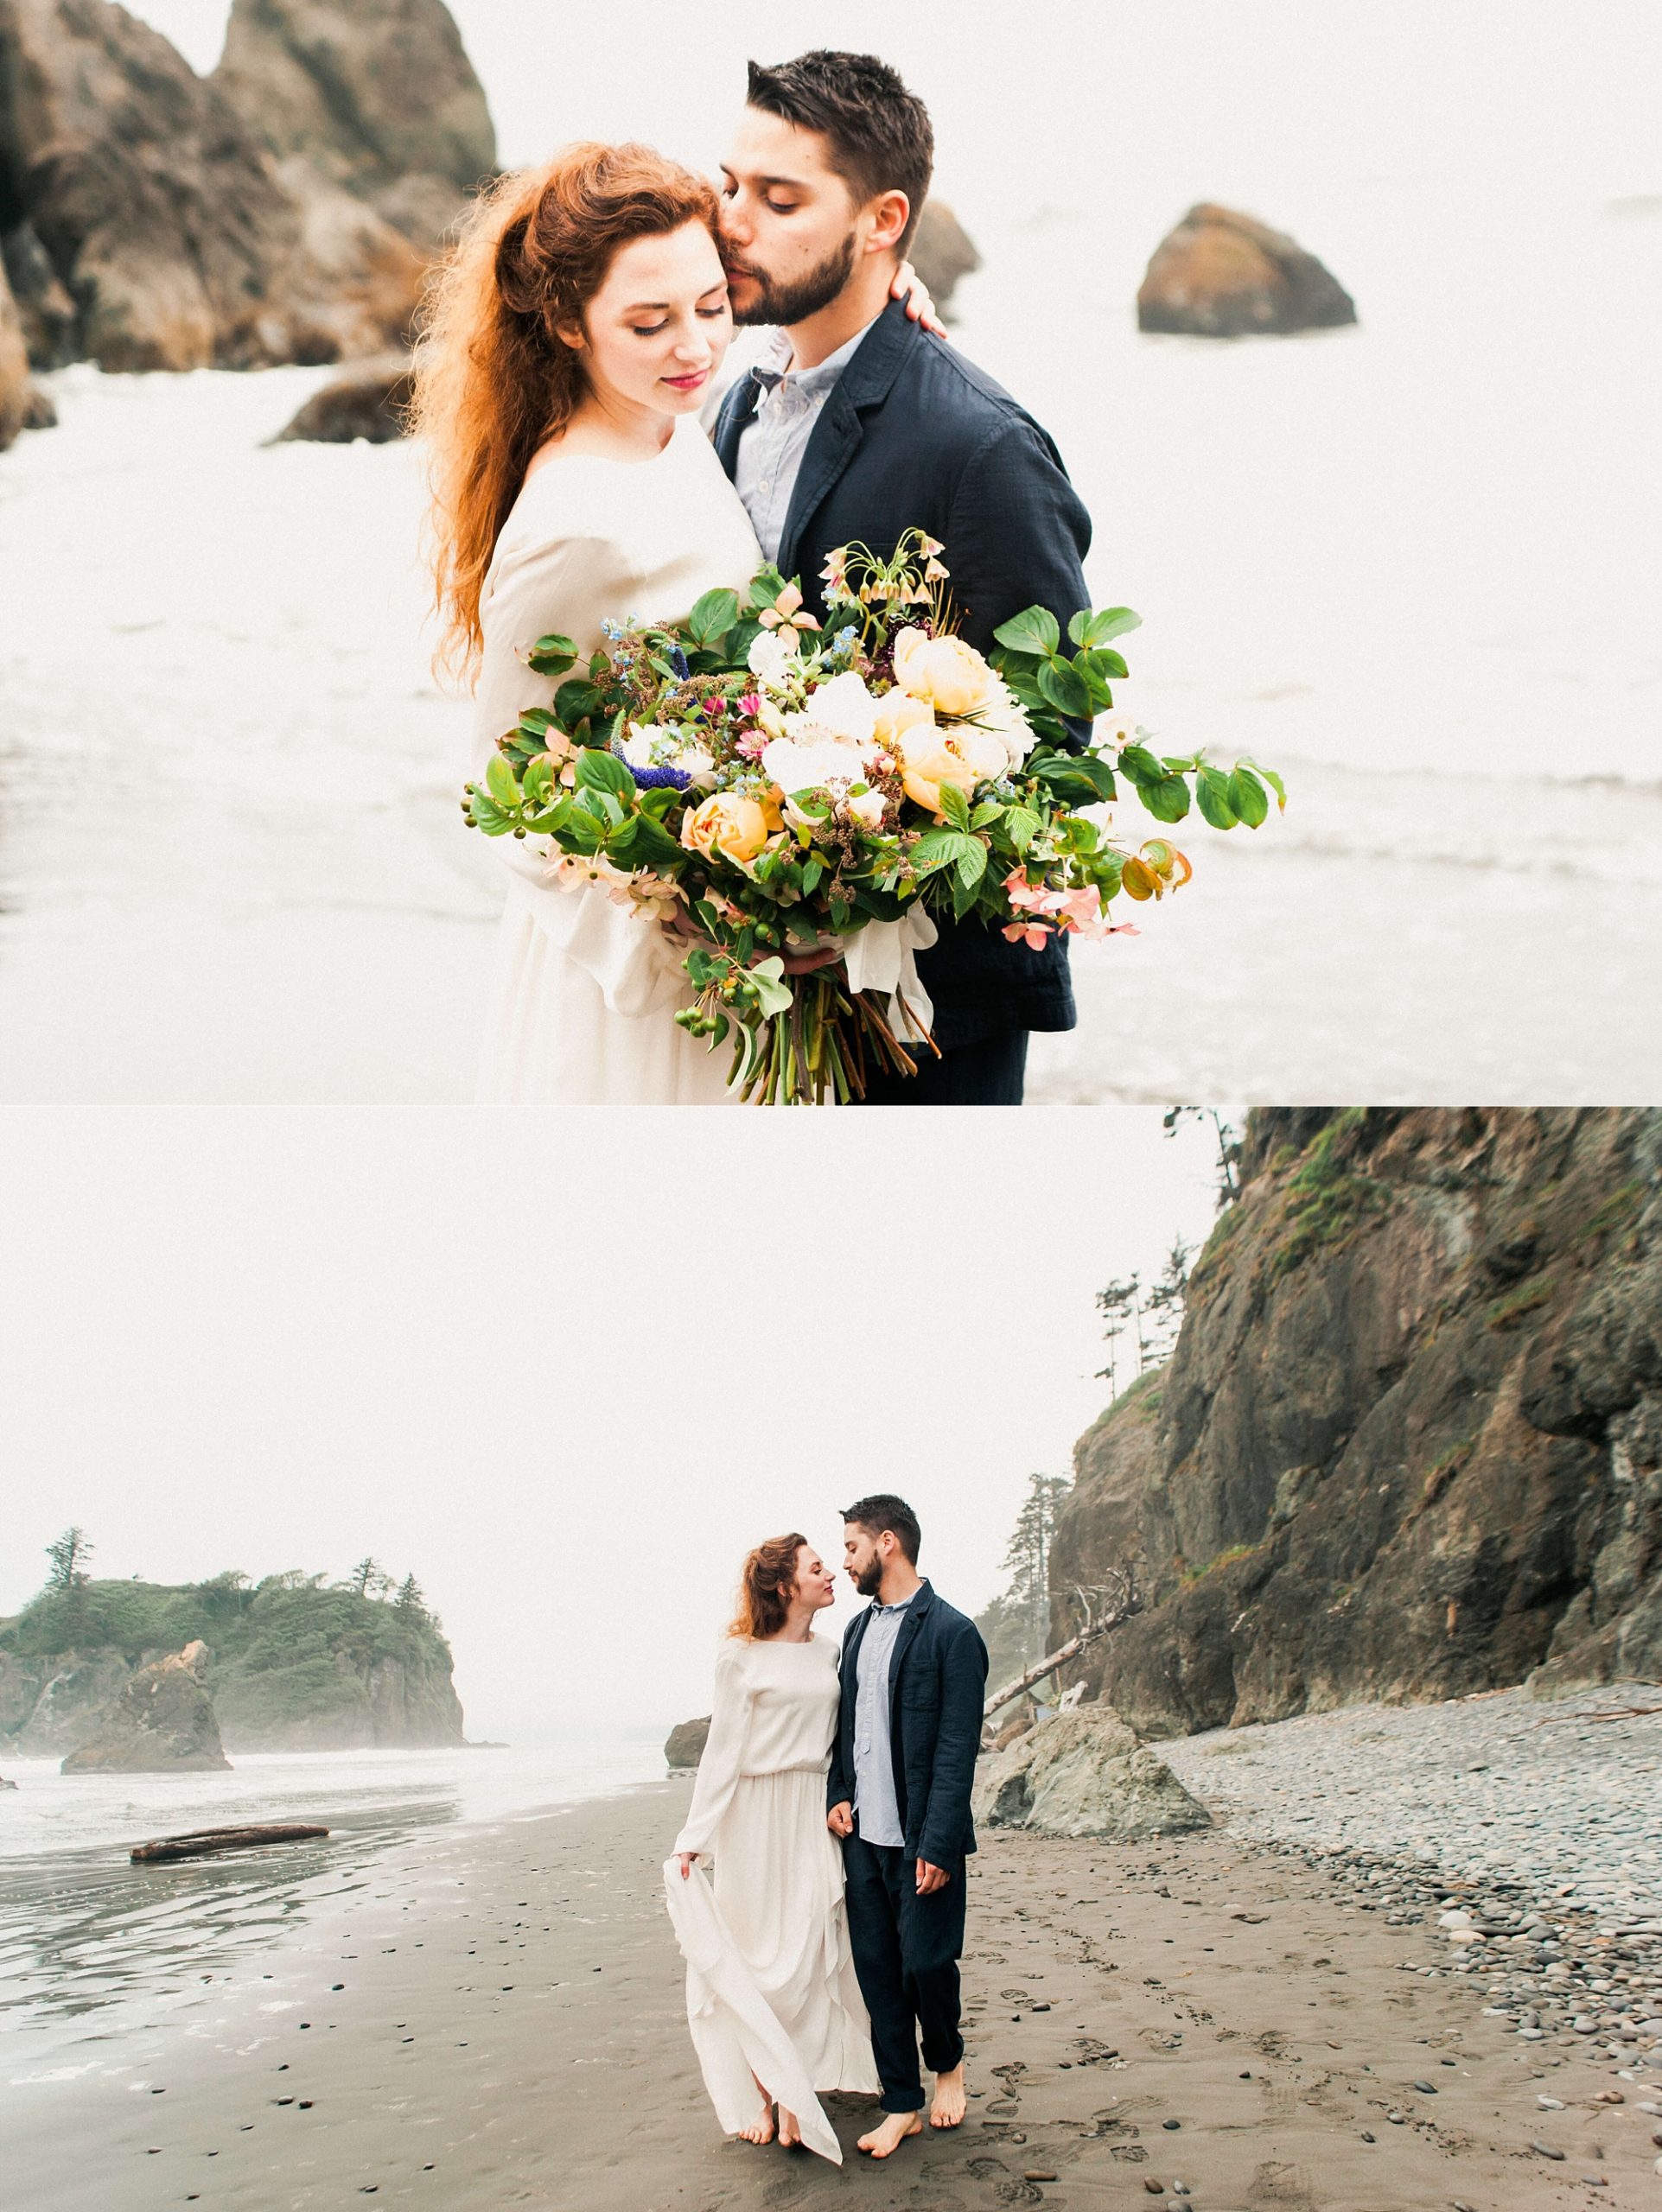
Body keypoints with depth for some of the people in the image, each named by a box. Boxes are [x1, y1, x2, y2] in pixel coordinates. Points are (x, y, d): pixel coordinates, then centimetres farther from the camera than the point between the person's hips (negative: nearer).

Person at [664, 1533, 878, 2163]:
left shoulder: (828, 1651, 8)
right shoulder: (741, 1657, -6)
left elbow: (838, 1736, 13)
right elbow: (722, 1750, -6)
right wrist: (693, 1839, -9)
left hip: (815, 1814, 4)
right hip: (755, 1814, -4)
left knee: (809, 1952, 1)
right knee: (756, 1954, 0)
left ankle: (795, 2092, 7)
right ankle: (758, 2091, 7)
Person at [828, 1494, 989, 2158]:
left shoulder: (951, 1634, -11)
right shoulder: (858, 1629, 12)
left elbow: (957, 1749, -14)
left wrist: (938, 1845, -18)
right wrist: (837, 1796, 3)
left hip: (920, 1841, -7)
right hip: (862, 1835, 7)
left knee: (926, 1964, -2)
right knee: (877, 1972, 7)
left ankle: (947, 2061, 28)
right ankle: (902, 2107, 17)